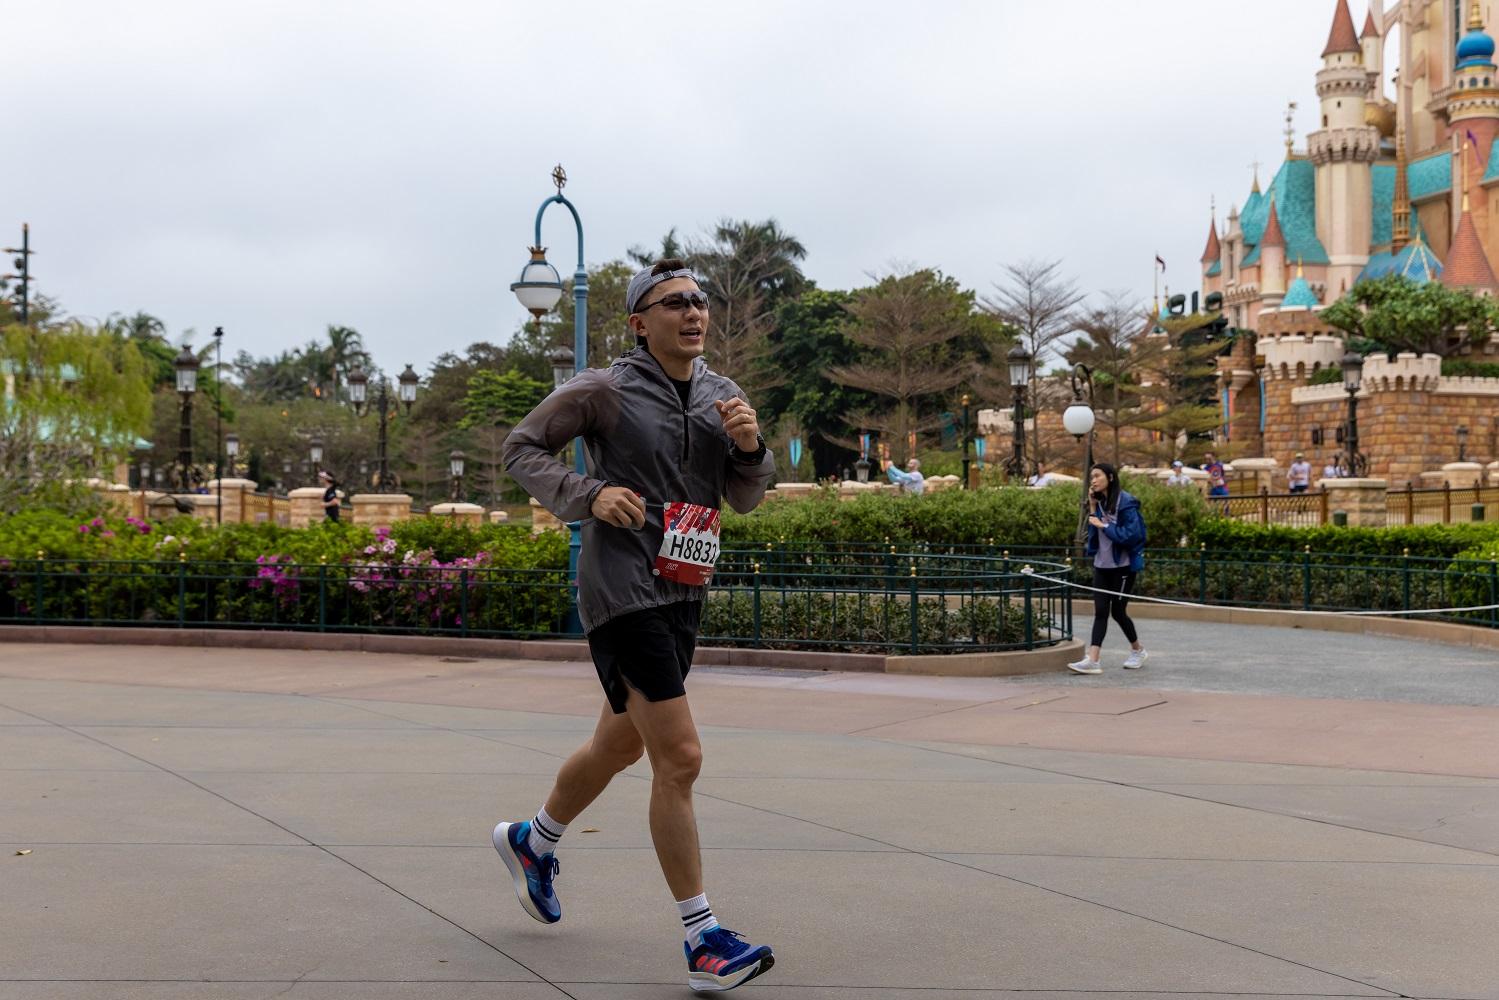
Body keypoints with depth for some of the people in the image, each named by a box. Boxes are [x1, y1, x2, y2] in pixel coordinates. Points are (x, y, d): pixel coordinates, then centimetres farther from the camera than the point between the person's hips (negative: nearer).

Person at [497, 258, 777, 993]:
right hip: (624, 593, -8)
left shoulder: (721, 395, 9)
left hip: (682, 595, 8)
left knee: (620, 746, 22)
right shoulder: (606, 391, -8)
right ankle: (702, 941, -7)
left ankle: (532, 843, 48)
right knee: (680, 758, -14)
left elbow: (745, 499, 12)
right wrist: (589, 494, -17)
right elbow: (521, 447, -2)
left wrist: (751, 448, -9)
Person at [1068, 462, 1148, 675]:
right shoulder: (1099, 503, 8)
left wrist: (1103, 525, -17)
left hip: (1123, 566, -6)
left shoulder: (1125, 502, -14)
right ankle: (1092, 659, -8)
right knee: (1100, 611, -1)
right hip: (1102, 565, 6)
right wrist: (1092, 507, -2)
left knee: (1117, 611, 3)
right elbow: (1093, 533, 6)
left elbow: (1131, 534, -20)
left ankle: (1138, 650, 26)